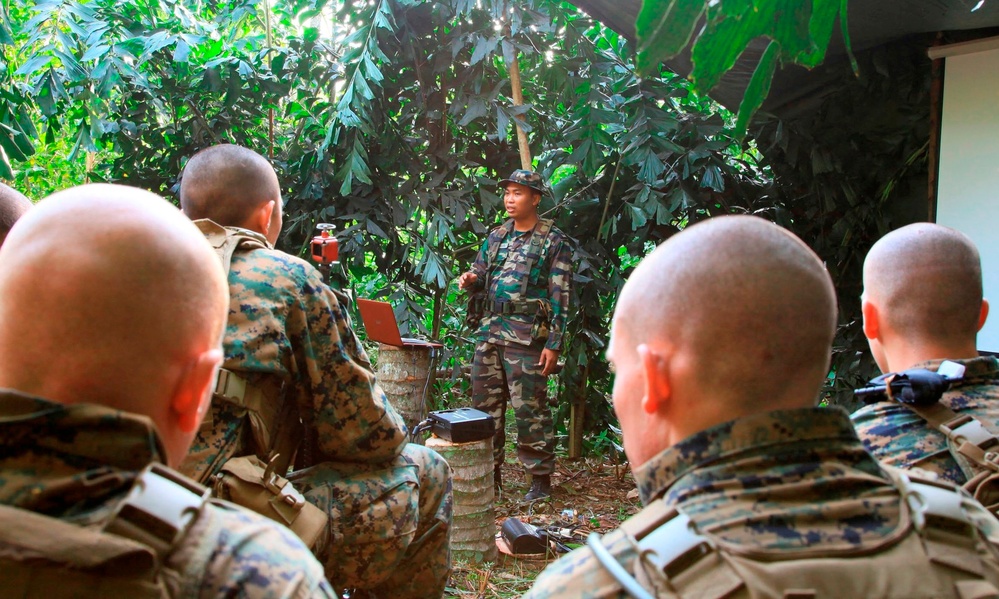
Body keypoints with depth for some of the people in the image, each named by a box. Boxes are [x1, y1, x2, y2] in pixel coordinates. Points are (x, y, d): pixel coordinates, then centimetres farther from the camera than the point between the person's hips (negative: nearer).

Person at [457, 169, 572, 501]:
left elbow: (560, 297, -6)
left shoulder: (553, 241, -2)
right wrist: (471, 280, -1)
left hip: (526, 336, -6)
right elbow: (480, 275, 24)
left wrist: (554, 344, -12)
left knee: (530, 409, -4)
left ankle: (541, 478, 8)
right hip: (489, 331, 6)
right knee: (485, 405, 10)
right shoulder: (496, 236, 16)